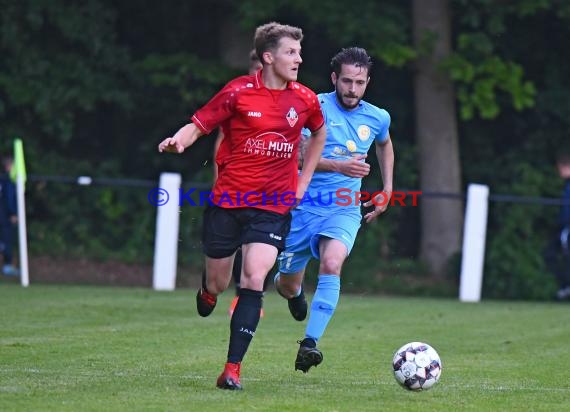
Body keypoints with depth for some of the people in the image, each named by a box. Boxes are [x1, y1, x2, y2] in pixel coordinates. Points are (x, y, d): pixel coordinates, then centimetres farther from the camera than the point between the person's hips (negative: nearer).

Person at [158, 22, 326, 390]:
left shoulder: (305, 100, 3)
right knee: (217, 283, 7)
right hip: (228, 200, -1)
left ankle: (233, 369, -13)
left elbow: (319, 134, 23)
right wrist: (179, 140, -25)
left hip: (274, 207, 1)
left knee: (254, 279, -16)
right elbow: (199, 125, -3)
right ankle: (208, 292, 48)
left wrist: (303, 182, 17)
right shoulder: (239, 93, -6)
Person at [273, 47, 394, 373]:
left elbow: (385, 145, 28)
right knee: (289, 288, 8)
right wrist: (339, 166, -29)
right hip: (304, 206, -1)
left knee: (331, 264, -29)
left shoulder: (377, 118, 4)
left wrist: (387, 191, 21)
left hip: (345, 209, 1)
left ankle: (310, 343, -32)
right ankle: (289, 287, 48)